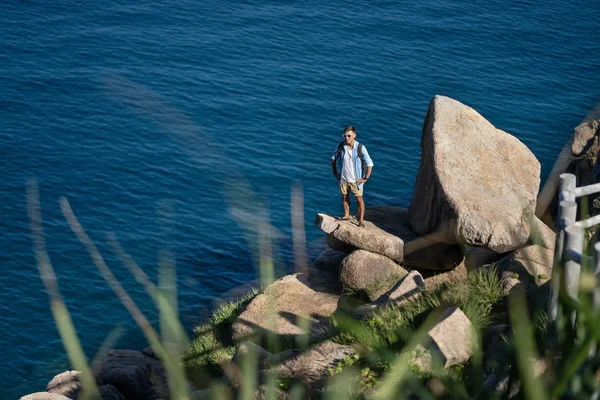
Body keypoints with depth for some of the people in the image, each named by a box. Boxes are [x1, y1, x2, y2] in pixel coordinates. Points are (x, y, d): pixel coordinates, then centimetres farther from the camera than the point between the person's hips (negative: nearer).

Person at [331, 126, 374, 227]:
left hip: (355, 180, -3)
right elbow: (333, 158, 9)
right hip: (343, 178, 3)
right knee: (344, 197, 17)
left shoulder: (360, 148, -19)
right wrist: (335, 172, 6)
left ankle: (361, 221, 11)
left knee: (359, 199, 4)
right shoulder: (340, 146, -9)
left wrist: (365, 178, -12)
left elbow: (370, 164, -14)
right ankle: (346, 215, 35)